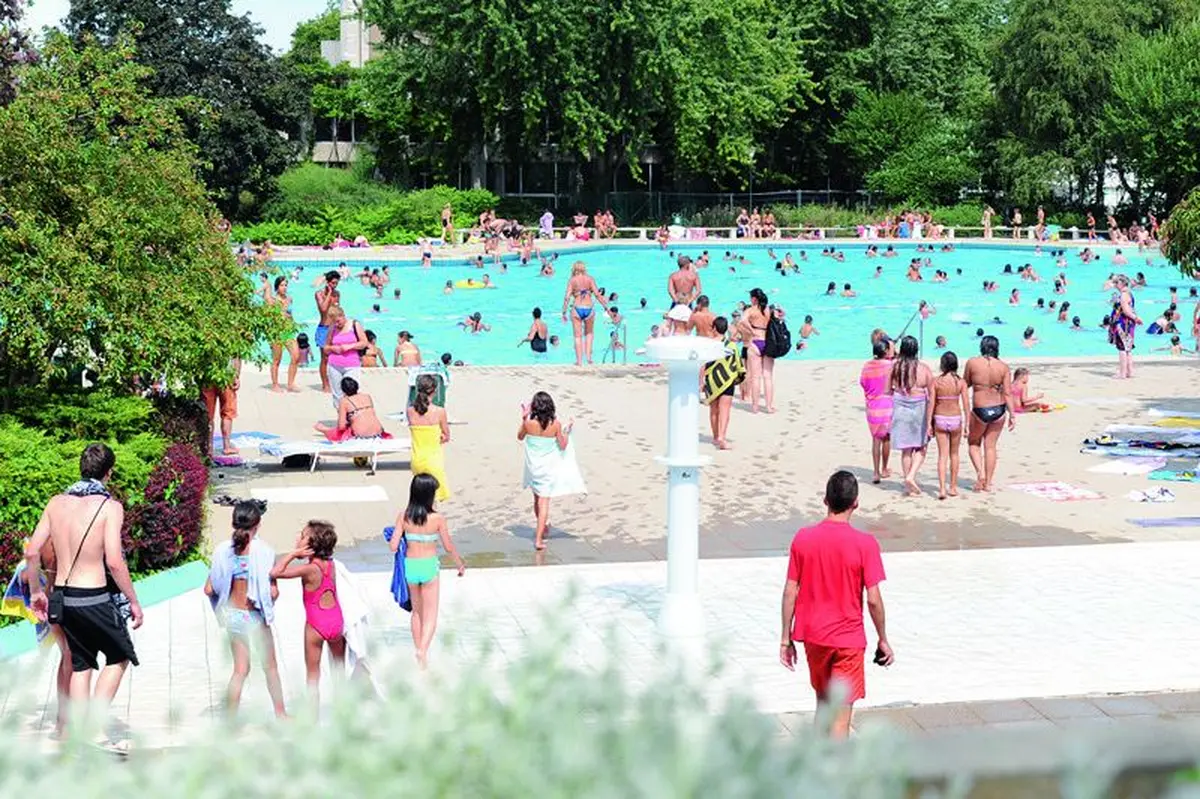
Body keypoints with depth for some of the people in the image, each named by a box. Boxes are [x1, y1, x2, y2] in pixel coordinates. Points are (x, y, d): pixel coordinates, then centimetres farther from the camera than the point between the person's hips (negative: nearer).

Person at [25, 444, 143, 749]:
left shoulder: (57, 502, 4)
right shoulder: (109, 506, -12)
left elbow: (32, 552, 4)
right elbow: (114, 562, -18)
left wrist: (36, 592, 17)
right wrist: (134, 601, -8)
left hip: (62, 597, 5)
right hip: (93, 598, -5)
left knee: (81, 664, 18)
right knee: (119, 656, 15)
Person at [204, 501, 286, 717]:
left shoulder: (223, 550, -7)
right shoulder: (262, 551, -18)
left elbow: (209, 589, -5)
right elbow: (273, 592, -19)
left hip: (233, 615, 3)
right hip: (256, 616, -3)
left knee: (240, 670, 14)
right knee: (270, 667, 17)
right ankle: (280, 714, 30)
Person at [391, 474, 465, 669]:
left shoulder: (404, 517, -9)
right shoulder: (437, 519, -15)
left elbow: (394, 546, -9)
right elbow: (448, 546, -4)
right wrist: (460, 563, 12)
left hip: (410, 565, 3)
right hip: (429, 566, -3)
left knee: (417, 611, 21)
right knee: (431, 614, 7)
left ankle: (419, 651, 29)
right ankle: (423, 650, -11)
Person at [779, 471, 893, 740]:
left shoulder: (803, 538, -5)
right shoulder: (865, 543, -14)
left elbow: (790, 591, -2)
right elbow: (873, 599, -13)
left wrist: (786, 638, 7)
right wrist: (883, 640, 1)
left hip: (813, 636, 4)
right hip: (848, 638, -4)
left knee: (823, 702, 23)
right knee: (841, 717, 0)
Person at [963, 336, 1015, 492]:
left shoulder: (972, 363, -8)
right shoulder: (1003, 367, -4)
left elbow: (965, 384, 5)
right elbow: (1008, 393, -4)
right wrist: (1012, 415, -1)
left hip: (980, 410, -2)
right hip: (998, 409, 2)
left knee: (973, 442, 19)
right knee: (990, 446, 13)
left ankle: (980, 473, 0)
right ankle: (988, 483, 16)